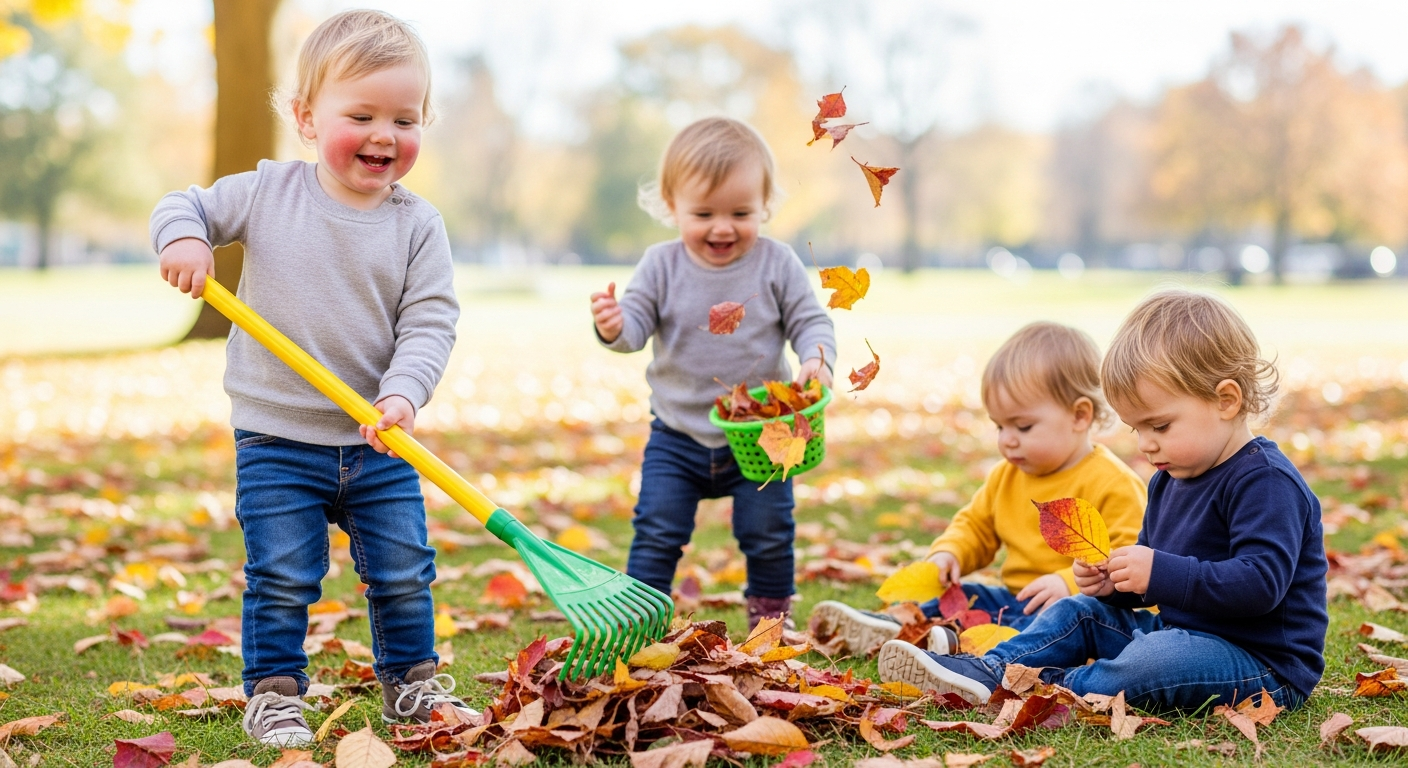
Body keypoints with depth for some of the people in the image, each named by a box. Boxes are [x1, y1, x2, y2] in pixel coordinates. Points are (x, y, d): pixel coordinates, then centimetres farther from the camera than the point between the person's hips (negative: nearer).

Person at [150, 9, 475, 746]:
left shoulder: (418, 225, -4)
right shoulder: (268, 192, -4)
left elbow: (430, 323, -8)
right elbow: (186, 205, 5)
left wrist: (402, 392, -24)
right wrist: (182, 236, -18)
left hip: (377, 443, 2)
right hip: (277, 441, -1)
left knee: (404, 570, 9)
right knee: (282, 576, 0)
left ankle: (411, 681, 29)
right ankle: (272, 692, 17)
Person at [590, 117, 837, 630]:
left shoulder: (777, 265, -7)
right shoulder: (662, 266, -7)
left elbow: (810, 322, -4)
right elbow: (636, 326, -11)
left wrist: (817, 360, -25)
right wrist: (614, 328, -35)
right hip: (678, 438, 0)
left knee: (768, 537, 6)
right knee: (657, 535, 0)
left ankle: (771, 624, 26)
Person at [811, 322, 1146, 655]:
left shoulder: (1113, 484, -12)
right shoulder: (1007, 476, 14)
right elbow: (975, 526, 24)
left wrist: (1070, 584, -31)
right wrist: (948, 553, 1)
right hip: (1012, 599, 9)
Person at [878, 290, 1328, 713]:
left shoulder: (1265, 482, -19)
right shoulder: (1170, 481, 13)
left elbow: (1261, 582, -30)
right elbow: (1155, 580, 23)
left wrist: (1161, 573, -30)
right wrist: (1114, 580, 0)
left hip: (1265, 663, -10)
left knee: (1157, 658, -37)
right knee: (1079, 613, 9)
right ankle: (987, 672, -10)